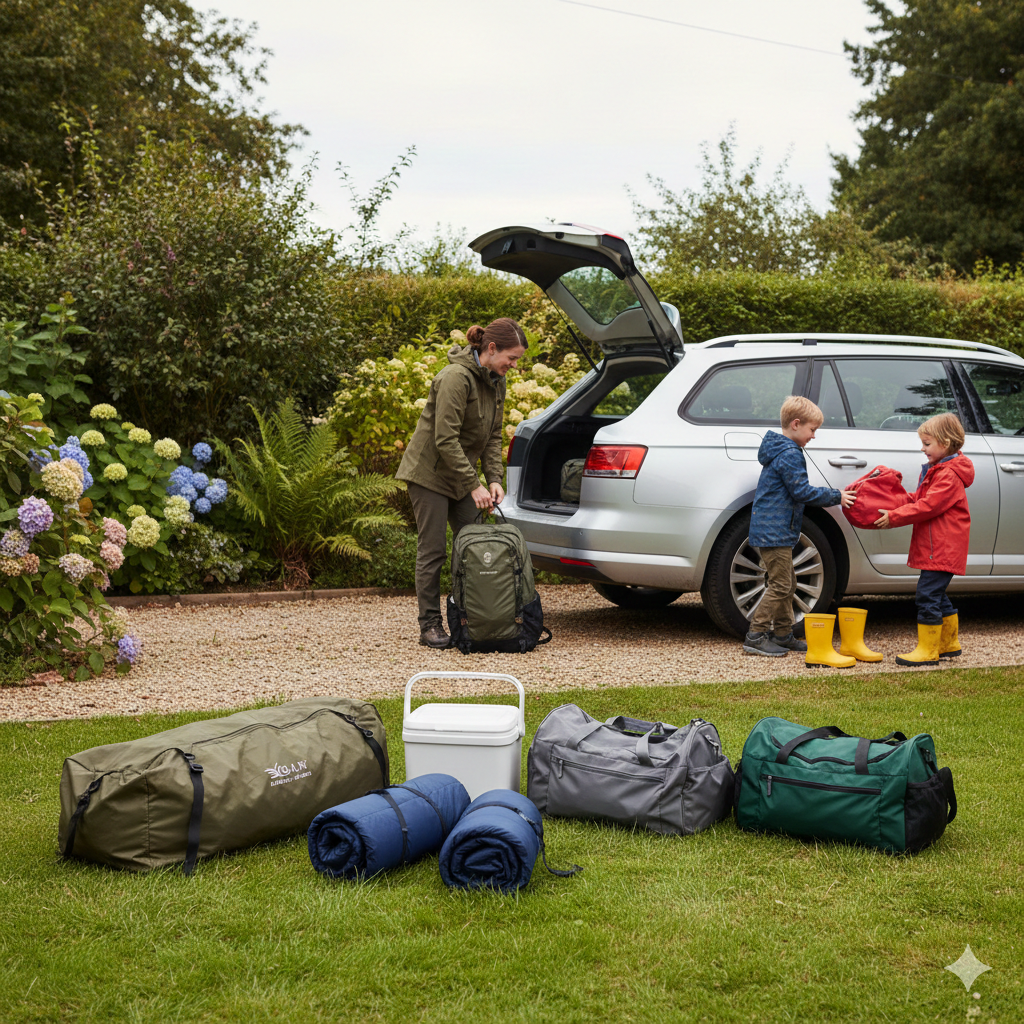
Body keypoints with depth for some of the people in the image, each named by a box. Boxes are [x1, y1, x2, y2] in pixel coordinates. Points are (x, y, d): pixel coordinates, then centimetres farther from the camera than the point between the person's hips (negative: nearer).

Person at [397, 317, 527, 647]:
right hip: (429, 472, -8)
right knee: (432, 550, -4)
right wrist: (474, 486, -24)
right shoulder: (457, 377, -23)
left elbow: (492, 435, 9)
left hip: (460, 473, 8)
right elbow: (445, 439, -25)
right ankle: (430, 625, 3)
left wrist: (494, 479, -4)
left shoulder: (496, 382, 4)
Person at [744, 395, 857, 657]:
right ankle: (755, 636, -7)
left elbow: (798, 491, 21)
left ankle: (782, 634, 22)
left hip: (772, 530, 11)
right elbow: (802, 492, -18)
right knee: (780, 585, -8)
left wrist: (834, 495, 16)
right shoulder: (790, 455, -16)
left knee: (787, 582, 16)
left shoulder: (782, 450, 17)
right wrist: (836, 496, -9)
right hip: (774, 532, -11)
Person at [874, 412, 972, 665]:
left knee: (928, 594, -11)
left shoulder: (949, 475, -16)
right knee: (936, 595, 17)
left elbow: (928, 507, -22)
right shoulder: (936, 469, 18)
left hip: (943, 548, -11)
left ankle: (927, 650, -7)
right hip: (936, 547, 11)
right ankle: (949, 643, 28)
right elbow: (920, 500, 18)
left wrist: (894, 517, -19)